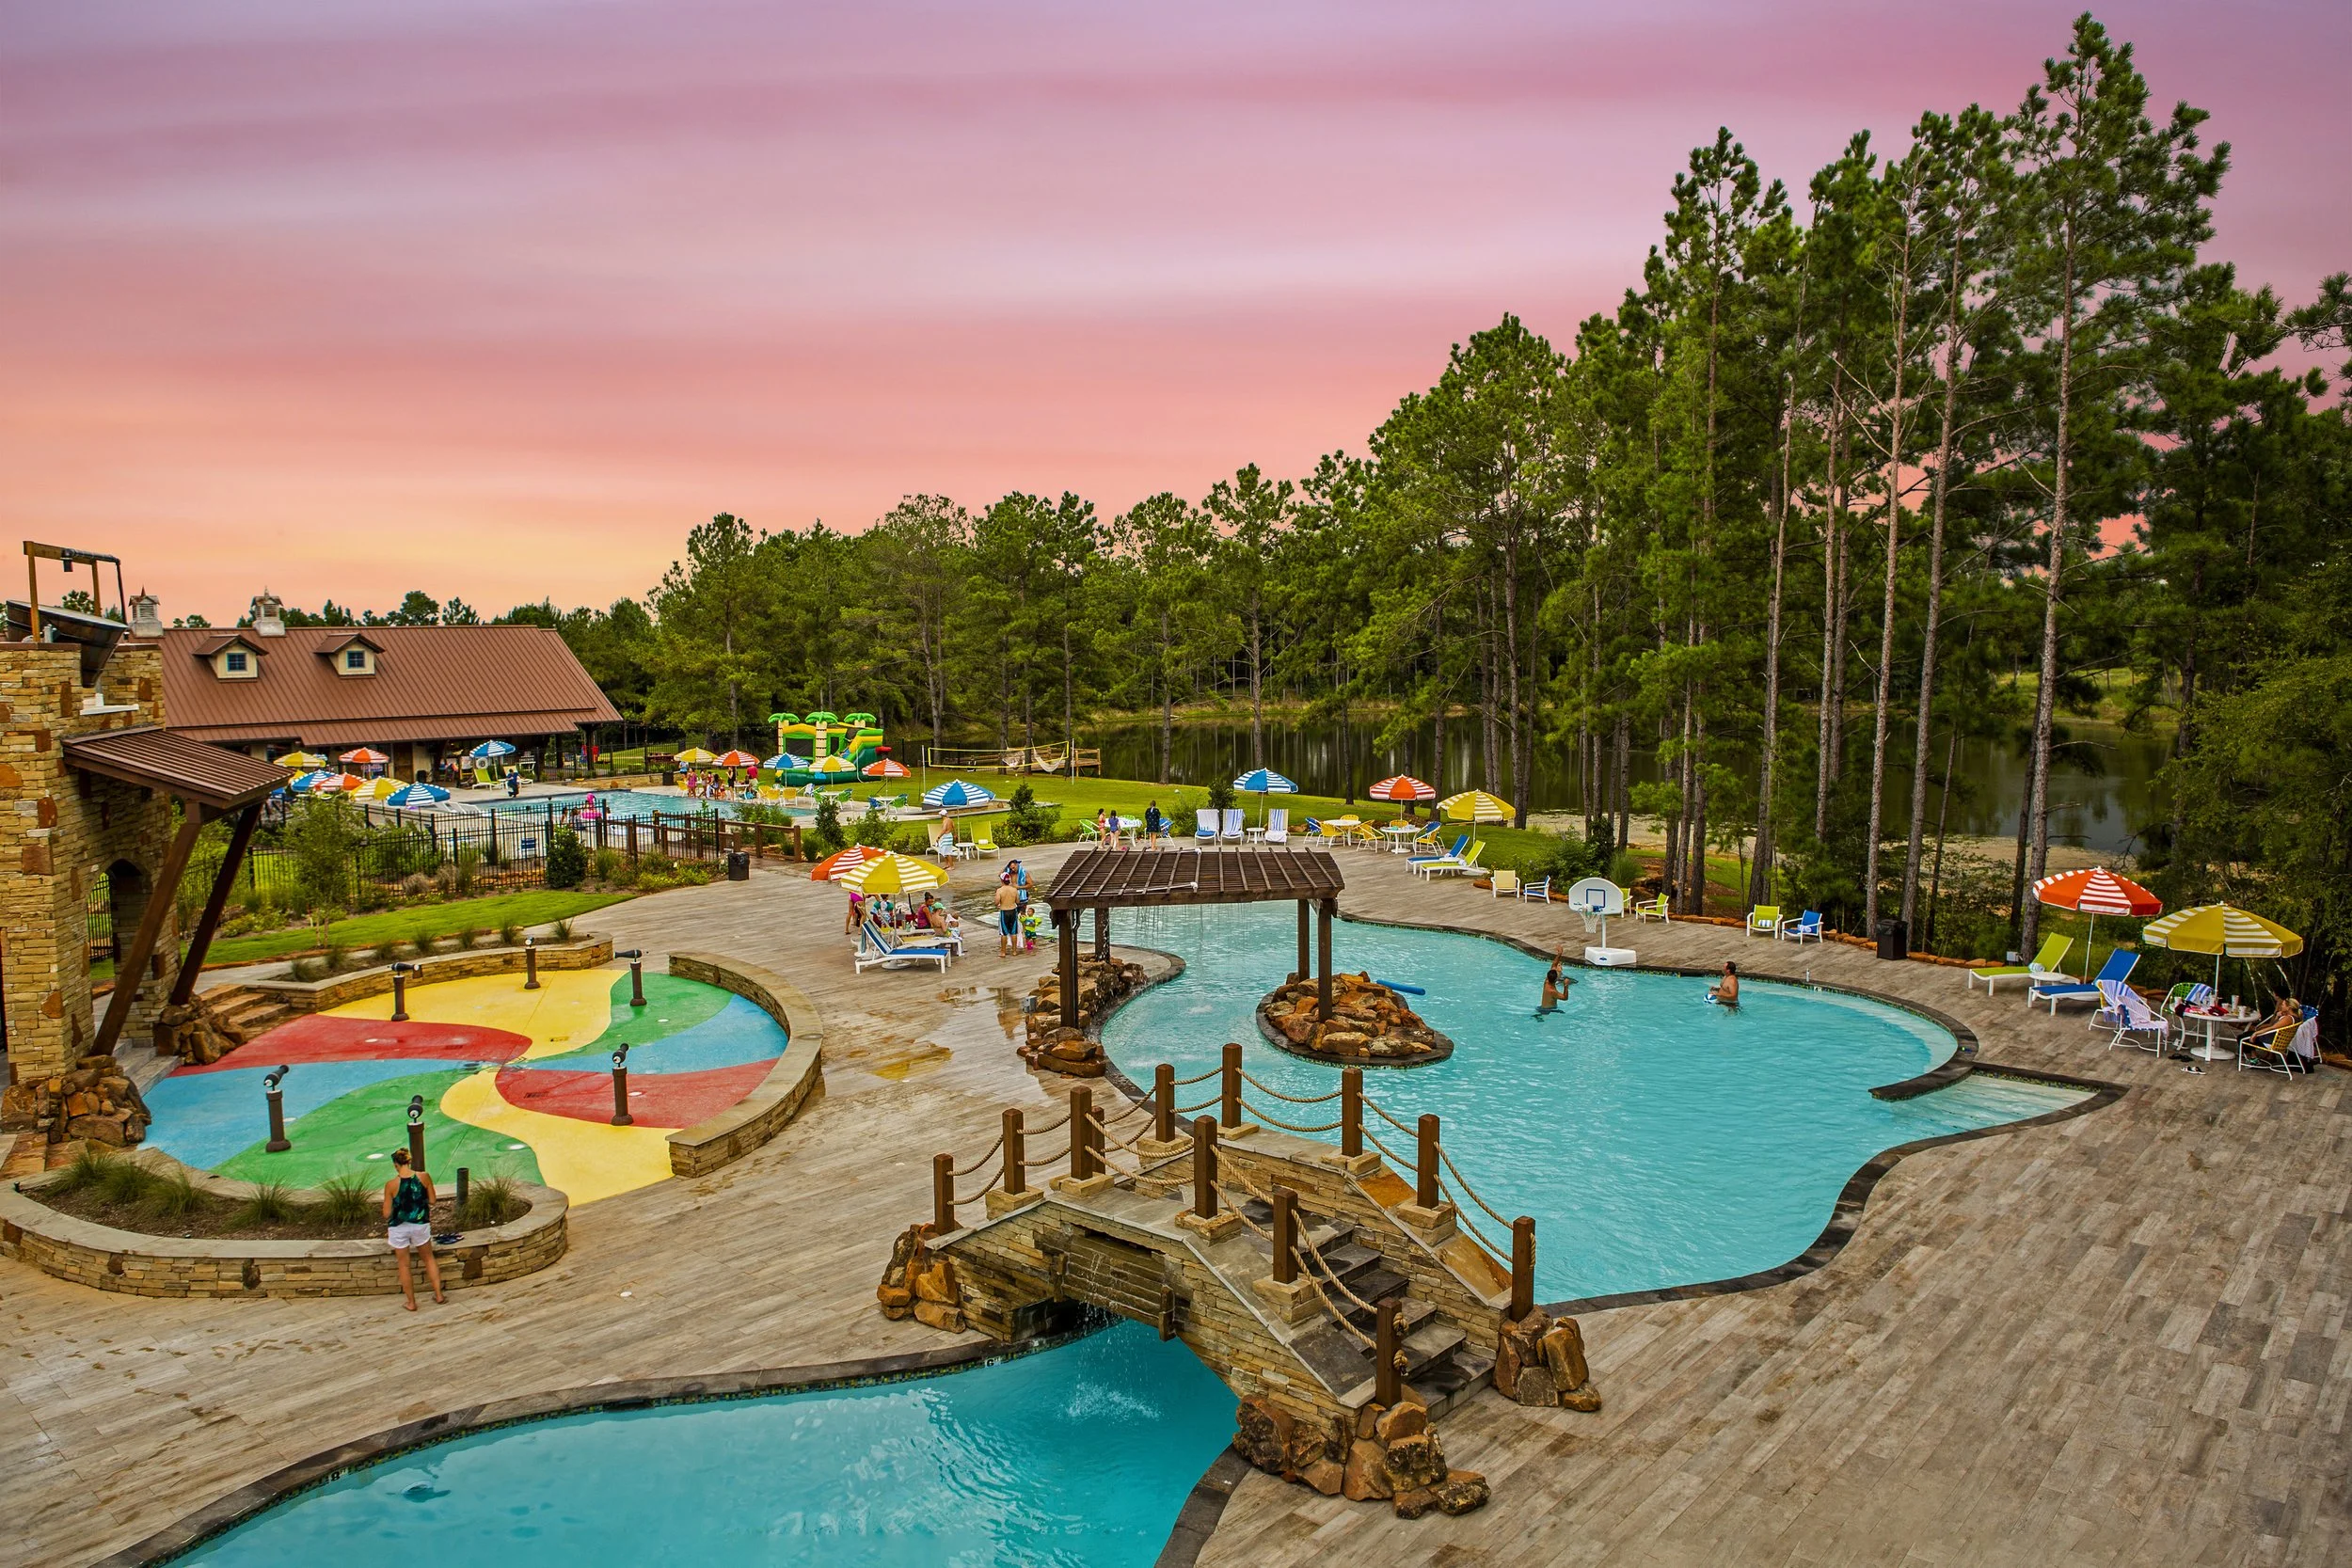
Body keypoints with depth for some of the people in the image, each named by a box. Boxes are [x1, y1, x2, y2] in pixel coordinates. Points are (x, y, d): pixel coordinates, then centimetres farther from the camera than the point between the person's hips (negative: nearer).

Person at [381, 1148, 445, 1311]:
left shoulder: (391, 1185, -16)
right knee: (429, 1258, 22)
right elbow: (432, 1201, -3)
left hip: (399, 1228, -2)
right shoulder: (424, 1177, -12)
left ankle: (411, 1302, 23)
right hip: (421, 1224, 2)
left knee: (404, 1265, 15)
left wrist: (387, 1228, 10)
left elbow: (387, 1213, -9)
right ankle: (439, 1294, 25)